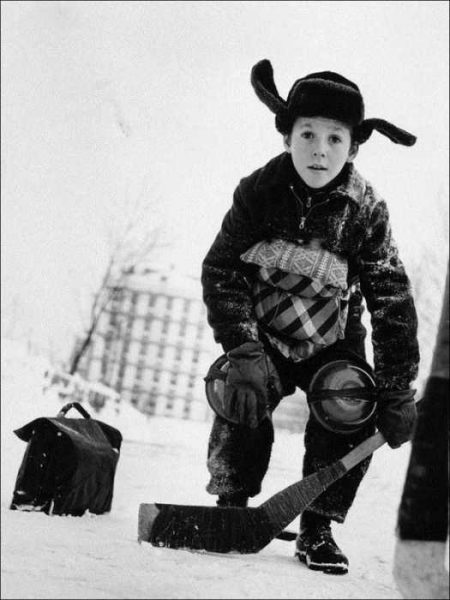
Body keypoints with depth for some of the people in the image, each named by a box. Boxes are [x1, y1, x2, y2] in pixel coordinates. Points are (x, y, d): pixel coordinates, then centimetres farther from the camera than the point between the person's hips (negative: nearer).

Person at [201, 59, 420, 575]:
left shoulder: (365, 210, -18)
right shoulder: (259, 192, -17)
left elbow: (392, 301, -16)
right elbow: (221, 272, -14)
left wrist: (397, 392, -20)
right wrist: (243, 352, -27)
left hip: (333, 341, 0)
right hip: (263, 333, 0)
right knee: (243, 407, -22)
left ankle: (318, 529, -4)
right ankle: (231, 506, 2)